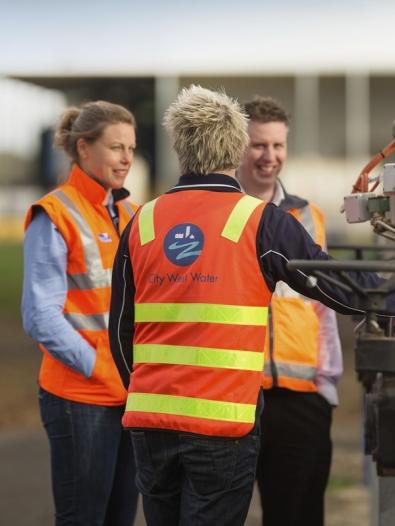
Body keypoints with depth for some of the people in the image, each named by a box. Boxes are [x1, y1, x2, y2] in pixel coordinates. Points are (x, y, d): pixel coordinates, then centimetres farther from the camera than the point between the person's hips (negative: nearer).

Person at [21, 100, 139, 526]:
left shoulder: (129, 215, 14)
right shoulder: (55, 217, -8)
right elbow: (40, 317, -13)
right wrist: (98, 368, -16)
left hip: (132, 395, 7)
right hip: (81, 398, -7)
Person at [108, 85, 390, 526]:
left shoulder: (142, 223, 7)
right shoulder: (261, 223, -5)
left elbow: (120, 331, 12)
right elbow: (344, 290, 0)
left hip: (148, 420, 4)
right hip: (222, 422, -4)